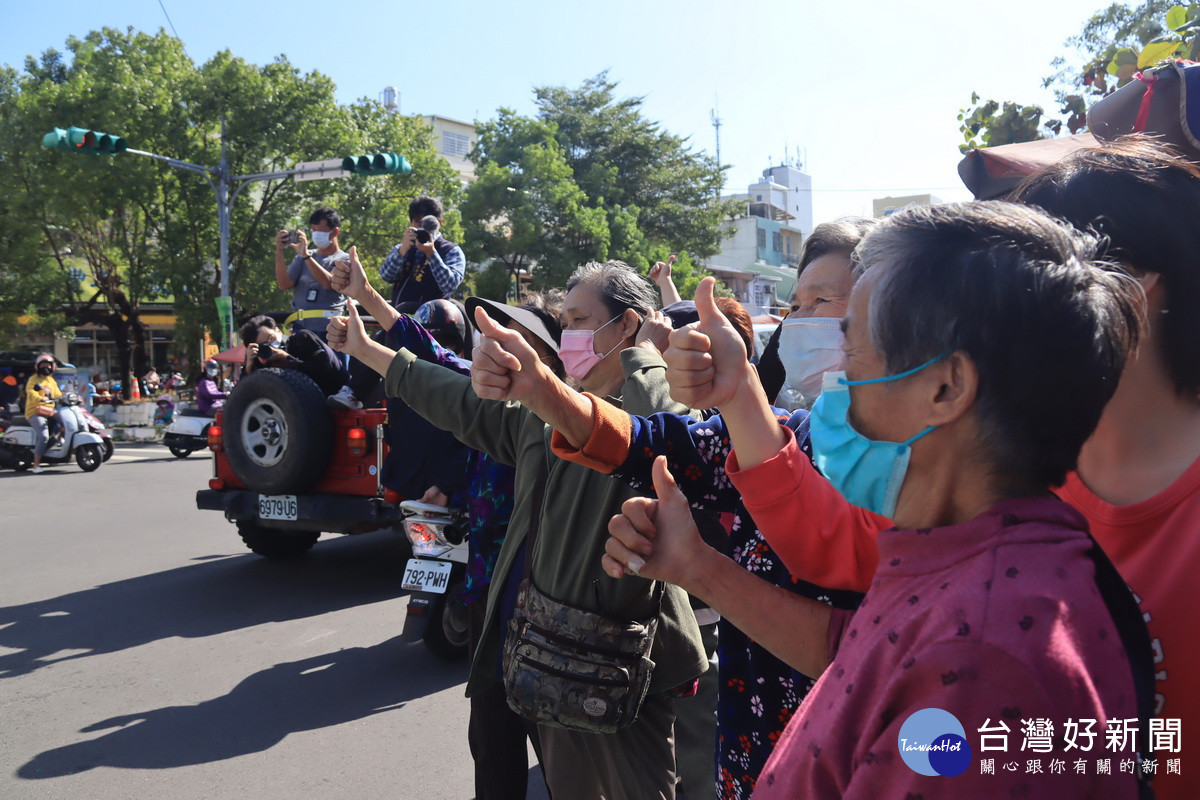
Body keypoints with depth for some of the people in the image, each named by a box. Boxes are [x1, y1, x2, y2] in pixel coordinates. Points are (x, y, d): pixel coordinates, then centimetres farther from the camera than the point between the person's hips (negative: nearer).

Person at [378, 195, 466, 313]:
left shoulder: (452, 251, 7)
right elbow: (386, 276, 3)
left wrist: (431, 253, -19)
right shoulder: (404, 248, 20)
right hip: (396, 313, 5)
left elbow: (449, 286, -10)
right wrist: (402, 250, -12)